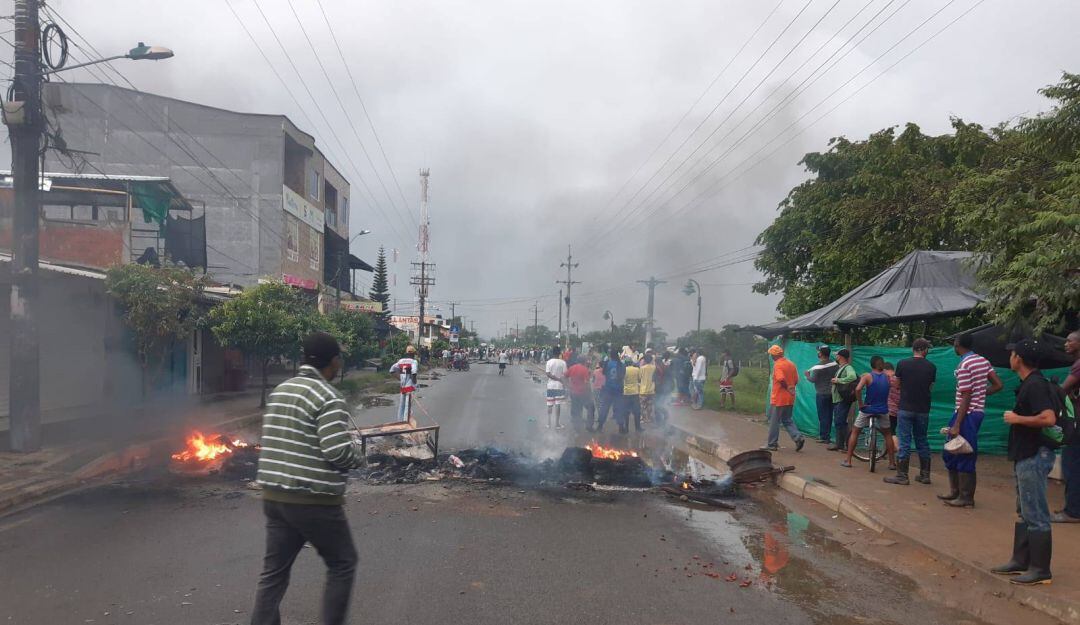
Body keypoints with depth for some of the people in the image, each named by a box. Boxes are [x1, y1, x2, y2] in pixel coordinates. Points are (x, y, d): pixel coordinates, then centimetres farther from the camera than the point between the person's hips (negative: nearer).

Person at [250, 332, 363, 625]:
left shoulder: (280, 391, 12)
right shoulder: (329, 398, -15)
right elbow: (338, 451, -22)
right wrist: (358, 454, -2)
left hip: (274, 496, 8)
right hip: (314, 501, -7)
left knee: (274, 571, 12)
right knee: (342, 565, 11)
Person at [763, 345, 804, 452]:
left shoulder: (777, 365, -14)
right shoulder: (791, 364, 9)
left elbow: (781, 380, -27)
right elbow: (796, 380, 11)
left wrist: (787, 388, -13)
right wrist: (790, 388, 10)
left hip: (779, 398, -7)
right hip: (790, 399, 7)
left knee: (774, 421, 3)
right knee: (787, 420, 16)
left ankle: (772, 444, 10)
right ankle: (798, 438, -1)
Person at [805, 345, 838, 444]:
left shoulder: (818, 366, -17)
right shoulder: (835, 364, 1)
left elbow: (812, 379, -15)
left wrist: (807, 374, 5)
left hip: (822, 394, -6)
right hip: (832, 393, 6)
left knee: (823, 416, 0)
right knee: (829, 415, 13)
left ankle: (824, 437, 3)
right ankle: (827, 435, 21)